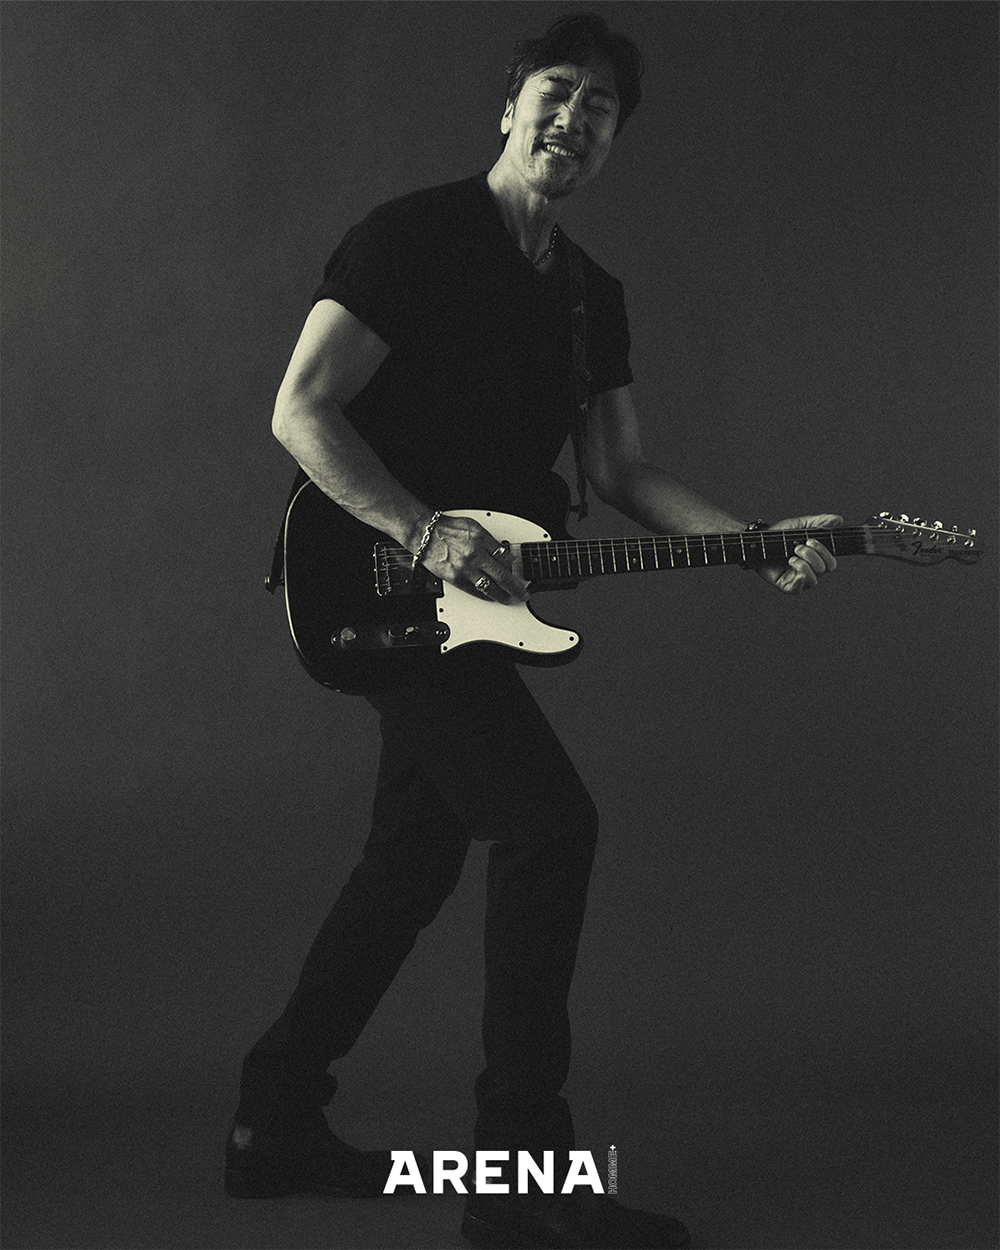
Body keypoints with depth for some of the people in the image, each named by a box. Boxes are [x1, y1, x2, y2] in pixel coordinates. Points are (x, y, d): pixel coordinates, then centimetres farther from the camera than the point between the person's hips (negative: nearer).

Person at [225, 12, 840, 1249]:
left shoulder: (591, 296, 14)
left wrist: (753, 545, -4)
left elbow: (618, 470, 11)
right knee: (549, 820, -19)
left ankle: (278, 1125, 25)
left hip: (468, 599, 9)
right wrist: (426, 532, -26)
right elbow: (301, 411, -15)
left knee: (413, 860, 13)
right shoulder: (412, 236, -10)